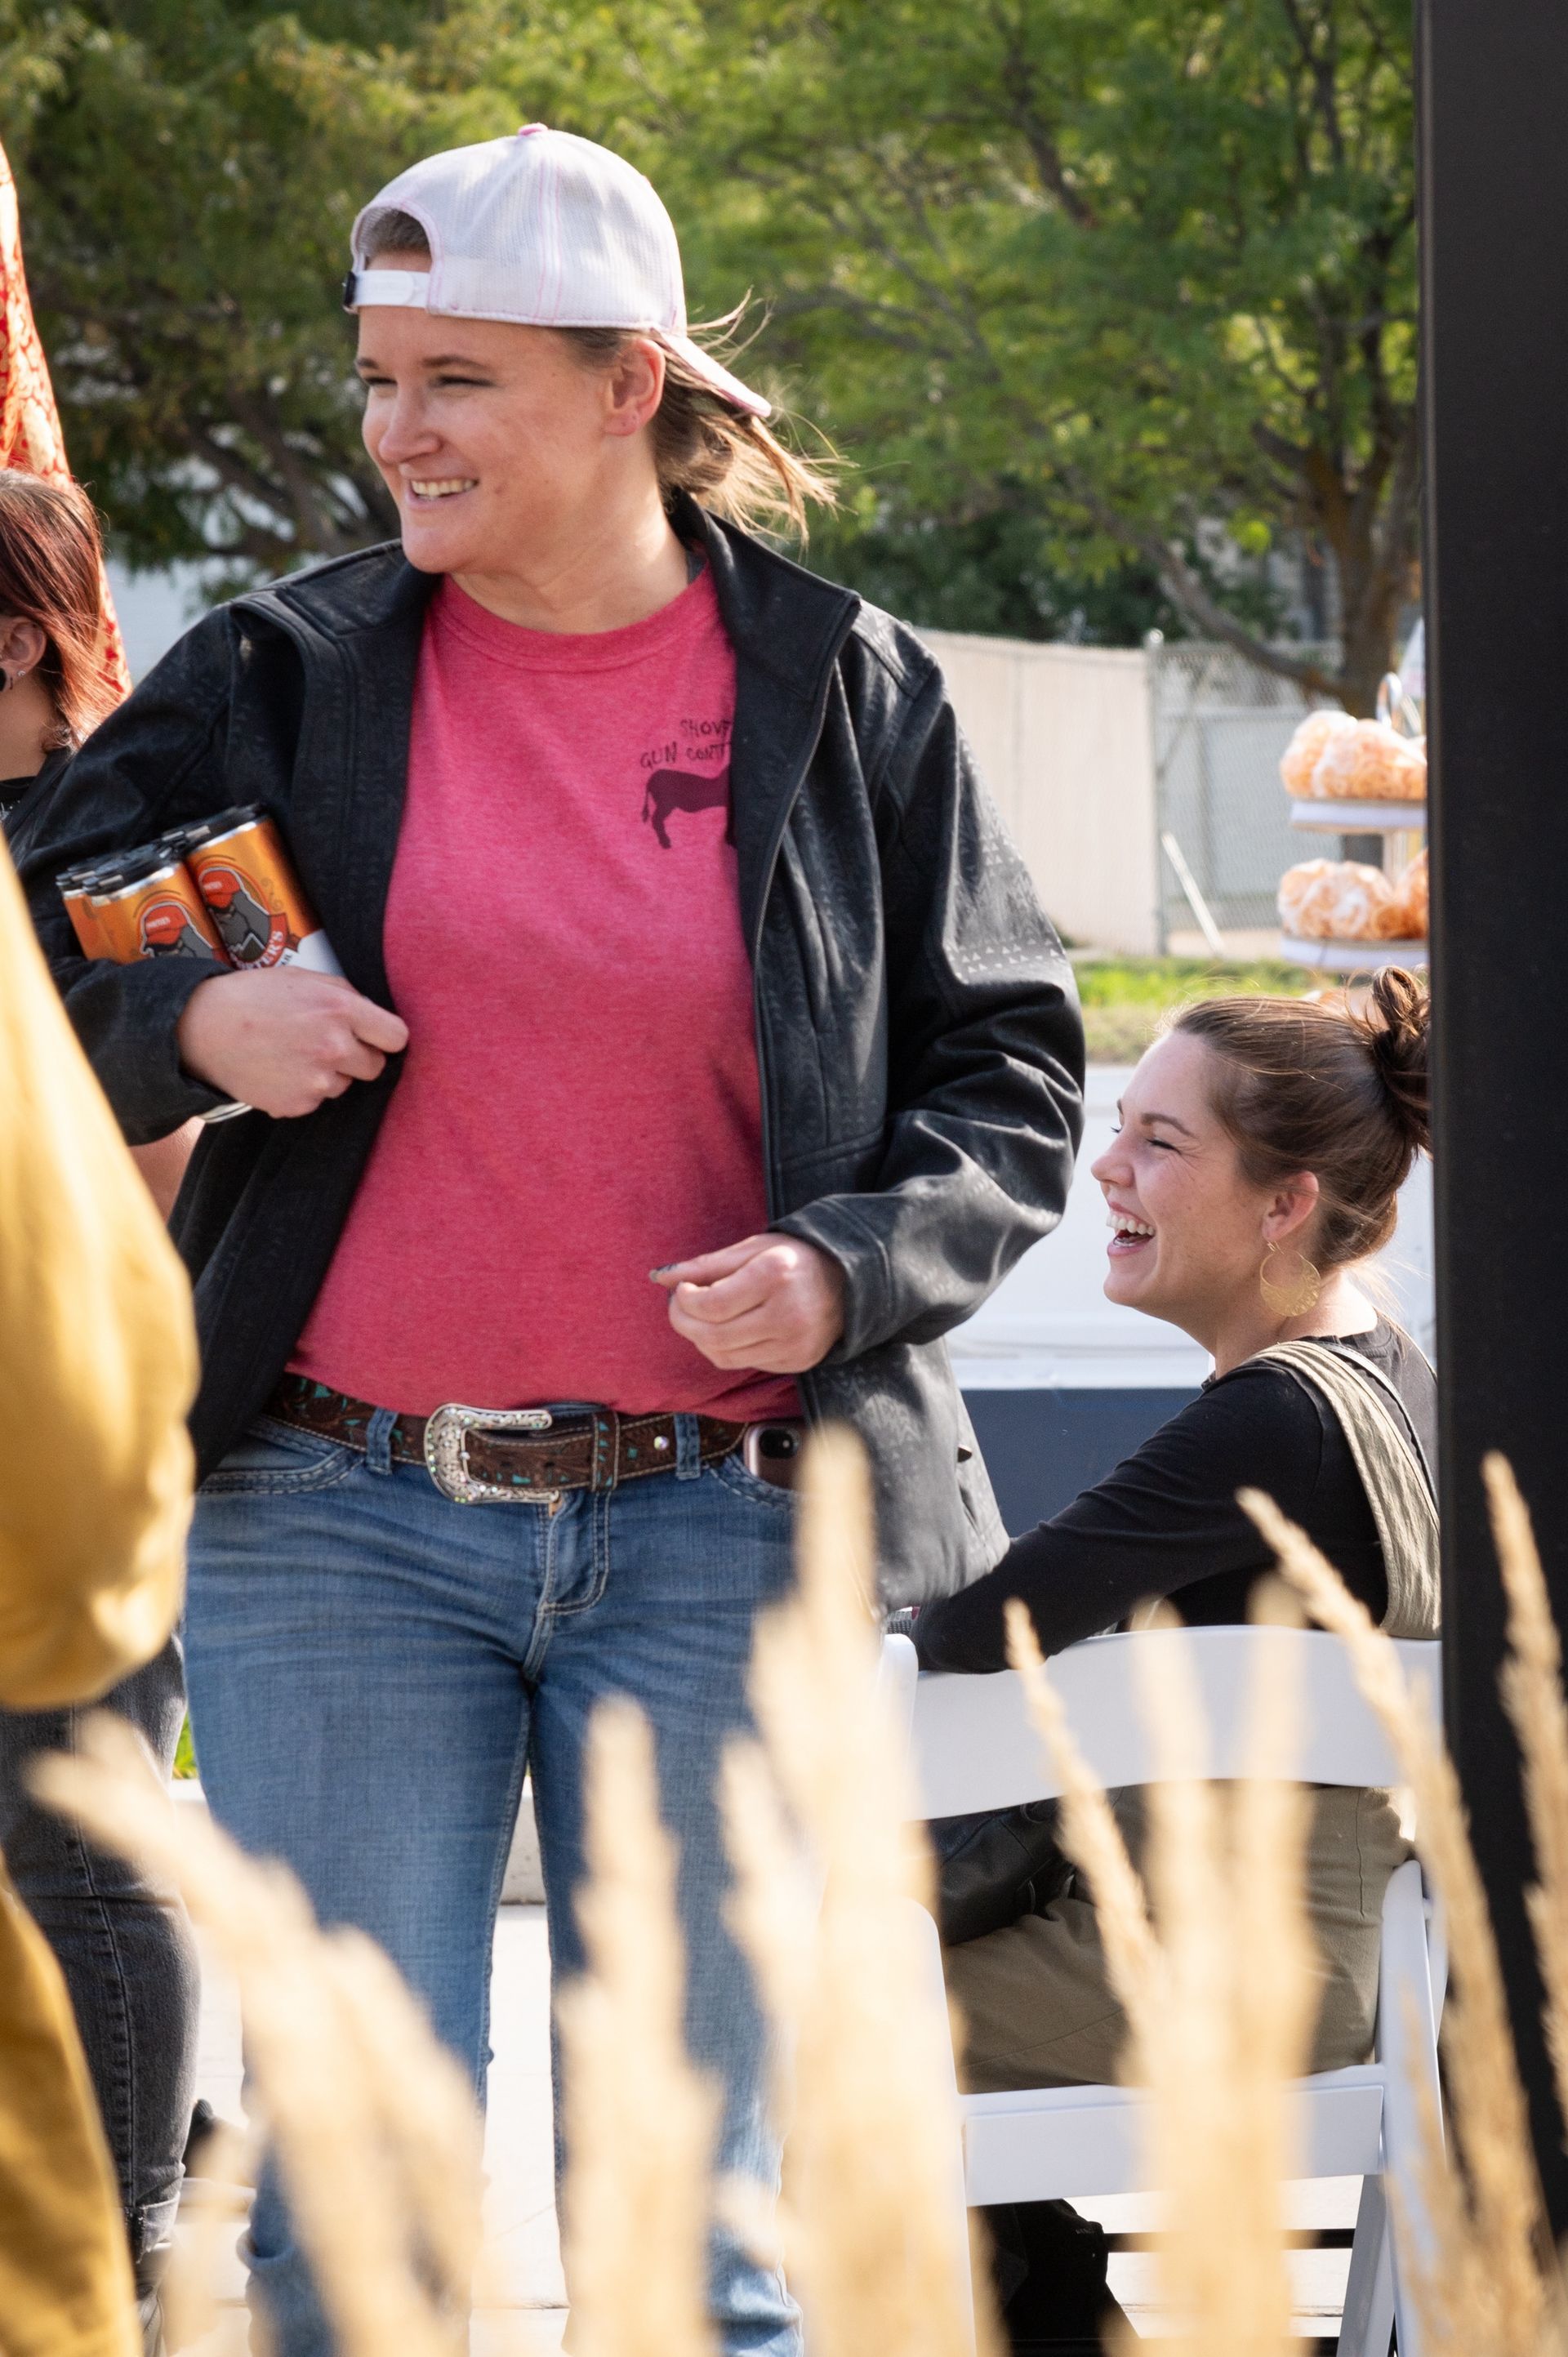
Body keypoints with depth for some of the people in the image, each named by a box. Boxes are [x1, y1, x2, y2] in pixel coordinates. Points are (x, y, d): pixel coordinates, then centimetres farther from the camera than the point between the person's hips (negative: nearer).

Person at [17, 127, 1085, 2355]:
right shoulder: (286, 678, 5)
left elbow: (1013, 1078, 8)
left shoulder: (849, 697, 4)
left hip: (720, 1533, -1)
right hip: (339, 1524, 1)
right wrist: (189, 1024, -10)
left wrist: (849, 1270, -10)